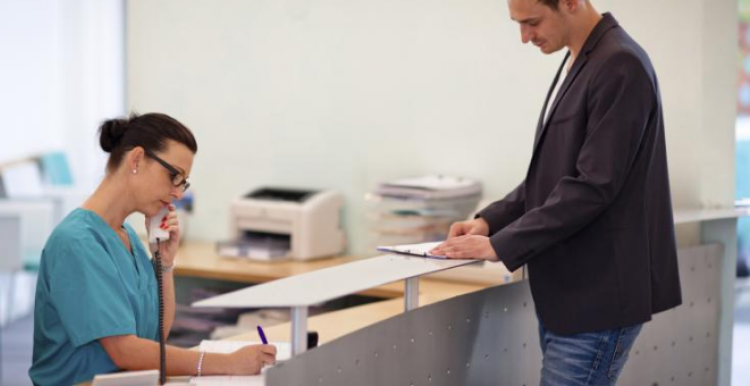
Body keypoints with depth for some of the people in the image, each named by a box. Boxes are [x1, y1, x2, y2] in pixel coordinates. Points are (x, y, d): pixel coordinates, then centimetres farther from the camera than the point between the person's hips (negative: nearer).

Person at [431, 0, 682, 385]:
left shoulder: (619, 66, -17)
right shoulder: (575, 64, 13)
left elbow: (593, 186, -22)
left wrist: (501, 245, -19)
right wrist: (491, 220, 5)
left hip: (598, 295, -9)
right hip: (566, 291, 9)